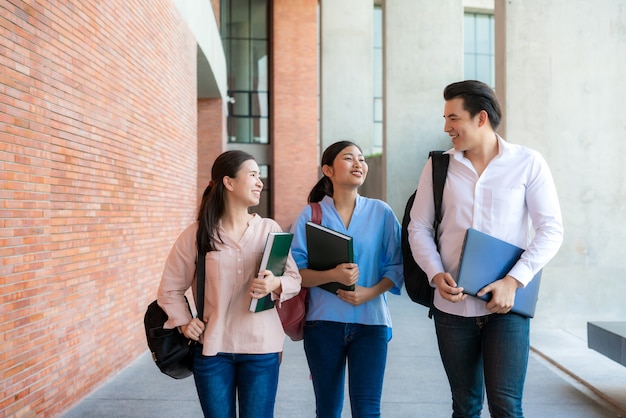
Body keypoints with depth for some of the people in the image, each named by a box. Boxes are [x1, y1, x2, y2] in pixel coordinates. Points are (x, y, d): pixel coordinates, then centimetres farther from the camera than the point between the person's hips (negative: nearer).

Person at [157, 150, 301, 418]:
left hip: (261, 348, 0)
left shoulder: (269, 229, -1)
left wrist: (276, 285, -19)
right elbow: (170, 288, 8)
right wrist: (184, 323, -3)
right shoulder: (196, 234, -2)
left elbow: (295, 279, 1)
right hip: (212, 348, 0)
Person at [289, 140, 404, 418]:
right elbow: (294, 271, -5)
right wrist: (332, 275, -21)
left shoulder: (381, 212, 2)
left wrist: (370, 293, -15)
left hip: (370, 321, 0)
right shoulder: (311, 215, 0)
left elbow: (396, 266, 2)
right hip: (323, 322, 0)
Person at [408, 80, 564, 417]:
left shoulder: (528, 163, -1)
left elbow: (551, 230, -3)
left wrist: (513, 281, -14)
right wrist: (436, 274, -10)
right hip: (452, 305, 2)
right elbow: (418, 227, 6)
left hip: (506, 305, -2)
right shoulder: (438, 166, 5)